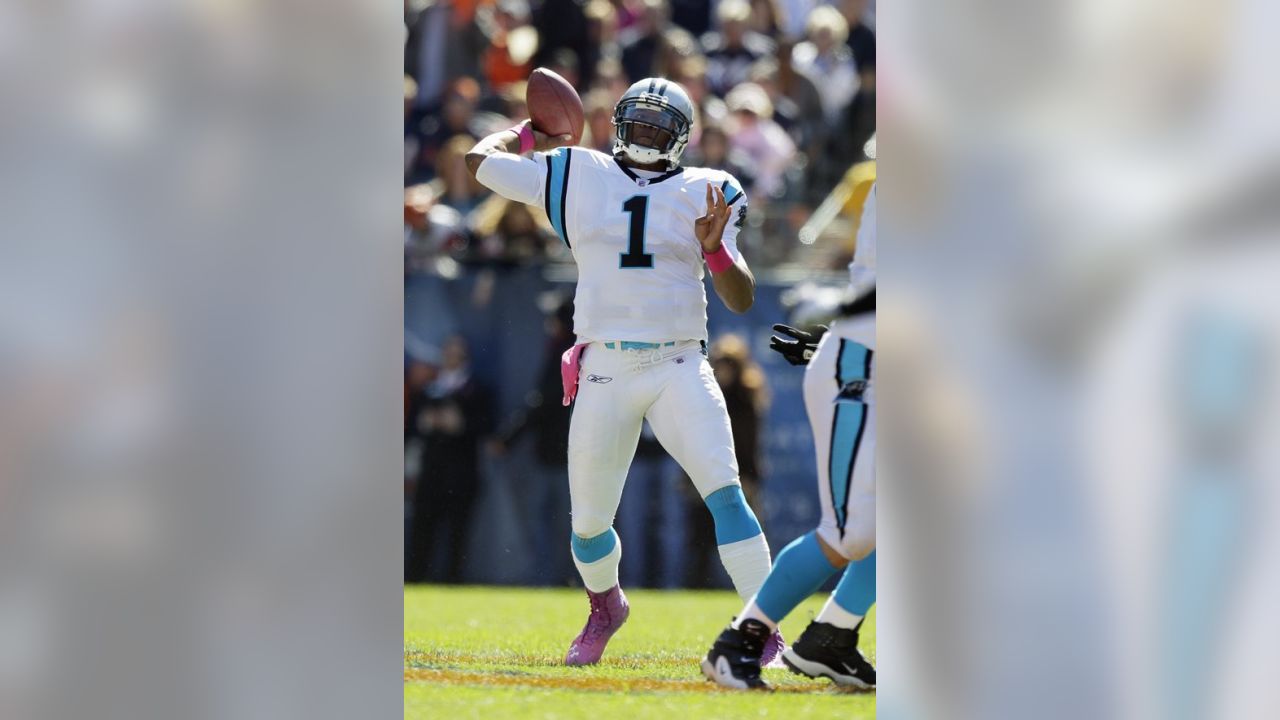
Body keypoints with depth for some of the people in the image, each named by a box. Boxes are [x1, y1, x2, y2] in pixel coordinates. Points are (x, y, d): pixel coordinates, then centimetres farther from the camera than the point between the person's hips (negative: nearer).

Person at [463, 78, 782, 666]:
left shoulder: (703, 193, 7)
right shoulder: (578, 177, 8)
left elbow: (741, 300, 2)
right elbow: (481, 161, 16)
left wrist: (716, 250, -15)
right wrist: (527, 134, 32)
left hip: (680, 369, -1)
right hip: (604, 371, 1)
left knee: (725, 493, -19)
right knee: (589, 524, 8)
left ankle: (764, 634, -19)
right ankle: (605, 607, 39)